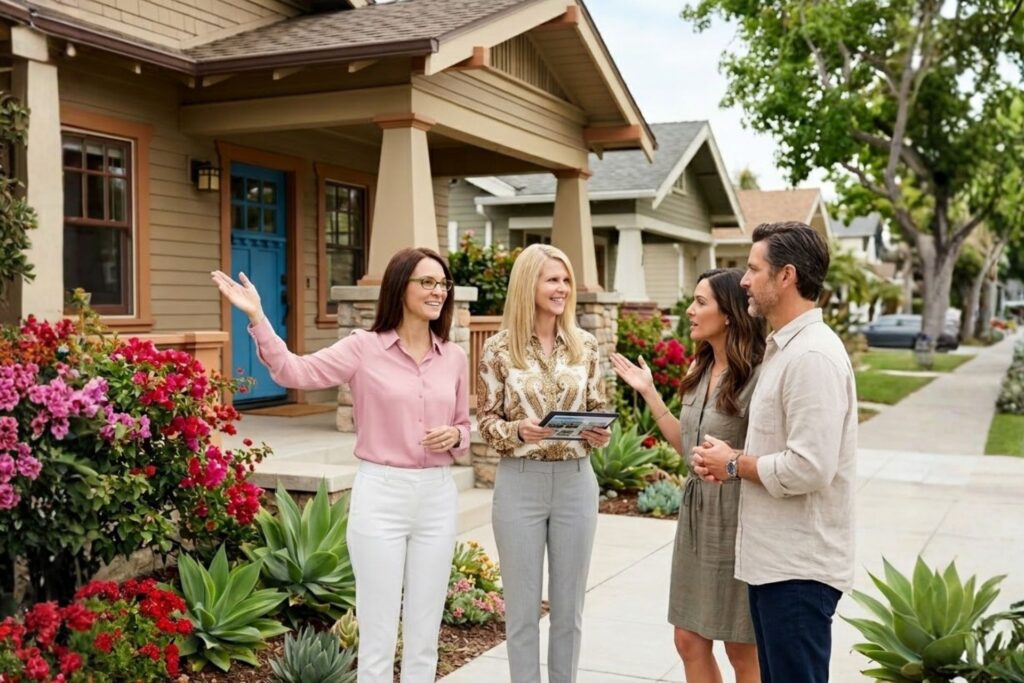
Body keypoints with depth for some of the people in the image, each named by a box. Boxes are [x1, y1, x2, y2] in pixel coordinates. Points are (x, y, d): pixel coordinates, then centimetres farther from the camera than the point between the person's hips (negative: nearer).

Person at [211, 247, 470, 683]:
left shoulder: (454, 358, 7)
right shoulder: (365, 348, -4)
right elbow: (294, 371, -13)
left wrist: (454, 437, -6)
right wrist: (257, 317, -23)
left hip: (437, 497, 4)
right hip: (380, 495, -4)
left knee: (424, 634, 12)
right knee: (378, 635, 4)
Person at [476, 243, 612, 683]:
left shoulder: (585, 346, 4)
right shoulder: (499, 349, -4)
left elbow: (598, 412, 9)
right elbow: (486, 422, -1)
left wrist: (600, 434, -12)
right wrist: (519, 430, -21)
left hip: (576, 482, 3)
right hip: (520, 483, -2)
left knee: (569, 606, 12)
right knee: (523, 606, 7)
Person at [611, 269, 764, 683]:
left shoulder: (757, 375, -18)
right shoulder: (700, 370, 8)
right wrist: (648, 392, 12)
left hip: (735, 519, -8)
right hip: (695, 513, 8)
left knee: (742, 649, 8)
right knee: (690, 642, 15)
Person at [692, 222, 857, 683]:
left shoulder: (812, 355, -20)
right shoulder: (783, 347, 13)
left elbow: (809, 469, -27)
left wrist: (734, 464, -12)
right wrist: (731, 462, 2)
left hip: (799, 567, -10)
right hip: (773, 558, 10)